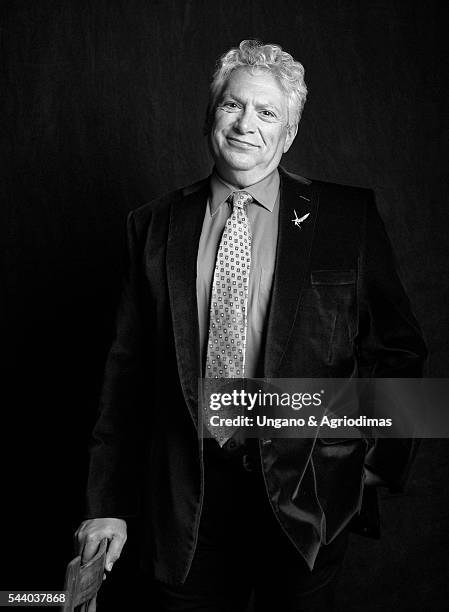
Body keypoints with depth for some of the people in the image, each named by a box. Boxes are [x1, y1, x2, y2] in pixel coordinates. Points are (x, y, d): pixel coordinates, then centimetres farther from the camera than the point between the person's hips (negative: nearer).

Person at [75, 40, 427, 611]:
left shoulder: (349, 217, -2)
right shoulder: (154, 226, 2)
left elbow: (398, 348, 3)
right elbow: (127, 370, 2)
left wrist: (376, 457, -5)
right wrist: (110, 504, 0)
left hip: (306, 499, 0)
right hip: (187, 504, 1)